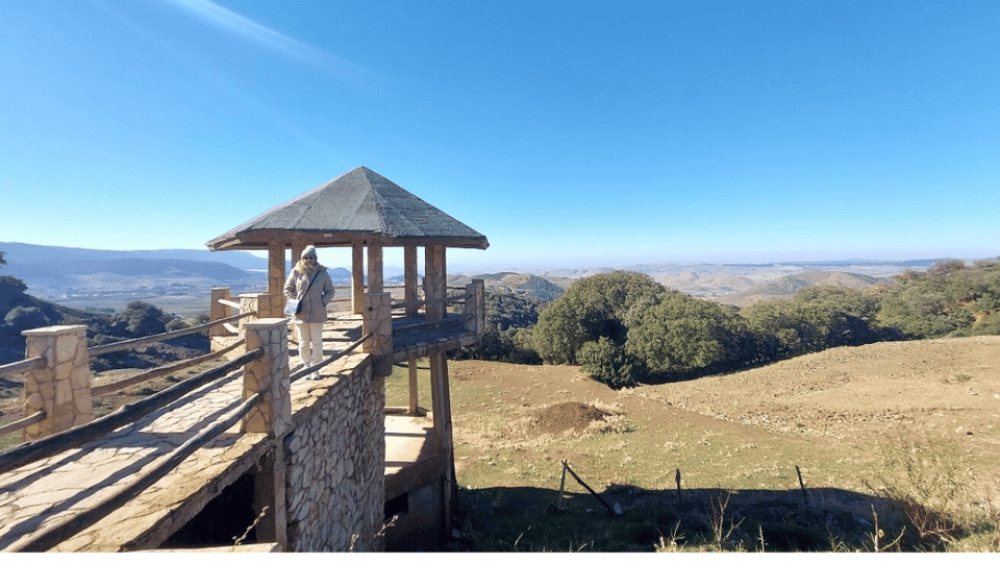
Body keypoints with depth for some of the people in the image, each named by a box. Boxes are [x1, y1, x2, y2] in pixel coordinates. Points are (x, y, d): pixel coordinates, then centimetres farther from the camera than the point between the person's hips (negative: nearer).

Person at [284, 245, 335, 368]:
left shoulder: (322, 273, 0)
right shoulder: (296, 272, 0)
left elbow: (330, 291, 9)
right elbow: (288, 289, 12)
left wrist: (323, 302, -6)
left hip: (317, 313, -1)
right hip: (300, 313, 1)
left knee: (317, 342, 6)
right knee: (303, 342, 8)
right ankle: (306, 367, 20)